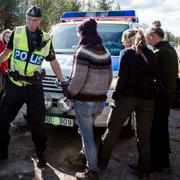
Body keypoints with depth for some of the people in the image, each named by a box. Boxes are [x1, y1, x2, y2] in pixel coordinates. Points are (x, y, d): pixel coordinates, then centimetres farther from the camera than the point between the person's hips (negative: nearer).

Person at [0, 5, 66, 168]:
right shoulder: (17, 33, 0)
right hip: (14, 84, 1)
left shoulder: (46, 39, 2)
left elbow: (53, 62, 11)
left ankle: (40, 154, 22)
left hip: (34, 86, 0)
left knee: (37, 122, 5)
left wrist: (63, 82, 9)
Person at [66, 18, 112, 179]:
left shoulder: (83, 52, -16)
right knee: (87, 132, 27)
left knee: (88, 136, 1)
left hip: (84, 101, -7)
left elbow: (78, 79, -19)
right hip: (100, 101, 8)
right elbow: (109, 78, 12)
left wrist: (70, 93, -3)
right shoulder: (105, 53, 8)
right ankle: (87, 153, 41)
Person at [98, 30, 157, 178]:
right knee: (144, 135, 13)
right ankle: (144, 168, 21)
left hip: (127, 98, -4)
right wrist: (147, 92, 13)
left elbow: (122, 78, -11)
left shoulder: (127, 53, -5)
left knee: (112, 130, 10)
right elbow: (154, 78, 7)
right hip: (147, 99, 4)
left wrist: (116, 94, -2)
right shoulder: (151, 55, 9)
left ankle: (102, 160, 21)